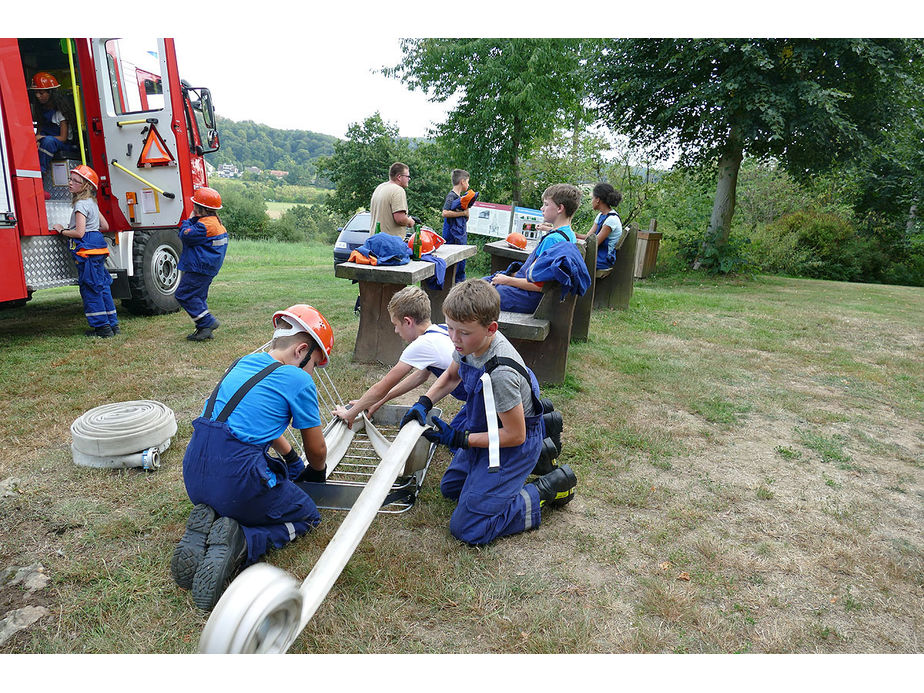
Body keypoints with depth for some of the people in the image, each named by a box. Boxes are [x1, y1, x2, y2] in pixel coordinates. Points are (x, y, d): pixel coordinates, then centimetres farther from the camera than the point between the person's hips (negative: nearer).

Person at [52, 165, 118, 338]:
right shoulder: (92, 203, 16)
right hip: (98, 246, 9)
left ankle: (102, 326, -1)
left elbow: (79, 233, -16)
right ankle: (112, 324, 13)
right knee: (102, 286, 10)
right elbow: (105, 226, 22)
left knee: (90, 288, -4)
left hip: (87, 250, -9)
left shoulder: (81, 204, -12)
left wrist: (62, 230, -1)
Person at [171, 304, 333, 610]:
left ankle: (207, 523, 4)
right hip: (237, 478, -7)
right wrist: (316, 472, 28)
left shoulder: (243, 363, 13)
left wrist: (290, 457, 39)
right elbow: (316, 450, 5)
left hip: (194, 477, 7)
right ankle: (240, 542, -10)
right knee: (307, 516, 17)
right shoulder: (298, 382, -8)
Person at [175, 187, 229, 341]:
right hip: (208, 270, 11)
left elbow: (185, 235, -16)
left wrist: (188, 221, 0)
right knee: (198, 297, 16)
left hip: (199, 269, -11)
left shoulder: (205, 225, -20)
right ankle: (204, 329, 18)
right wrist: (193, 219, 10)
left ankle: (207, 322, -8)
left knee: (184, 295, -6)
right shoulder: (216, 222, 14)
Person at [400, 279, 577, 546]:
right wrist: (423, 403, -7)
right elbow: (452, 376, 9)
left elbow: (515, 435, -27)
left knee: (467, 529, -8)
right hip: (485, 428, 9)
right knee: (449, 488, 29)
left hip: (512, 444, -8)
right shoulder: (469, 343, -14)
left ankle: (548, 489, 4)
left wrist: (458, 439, -23)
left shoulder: (500, 374, -38)